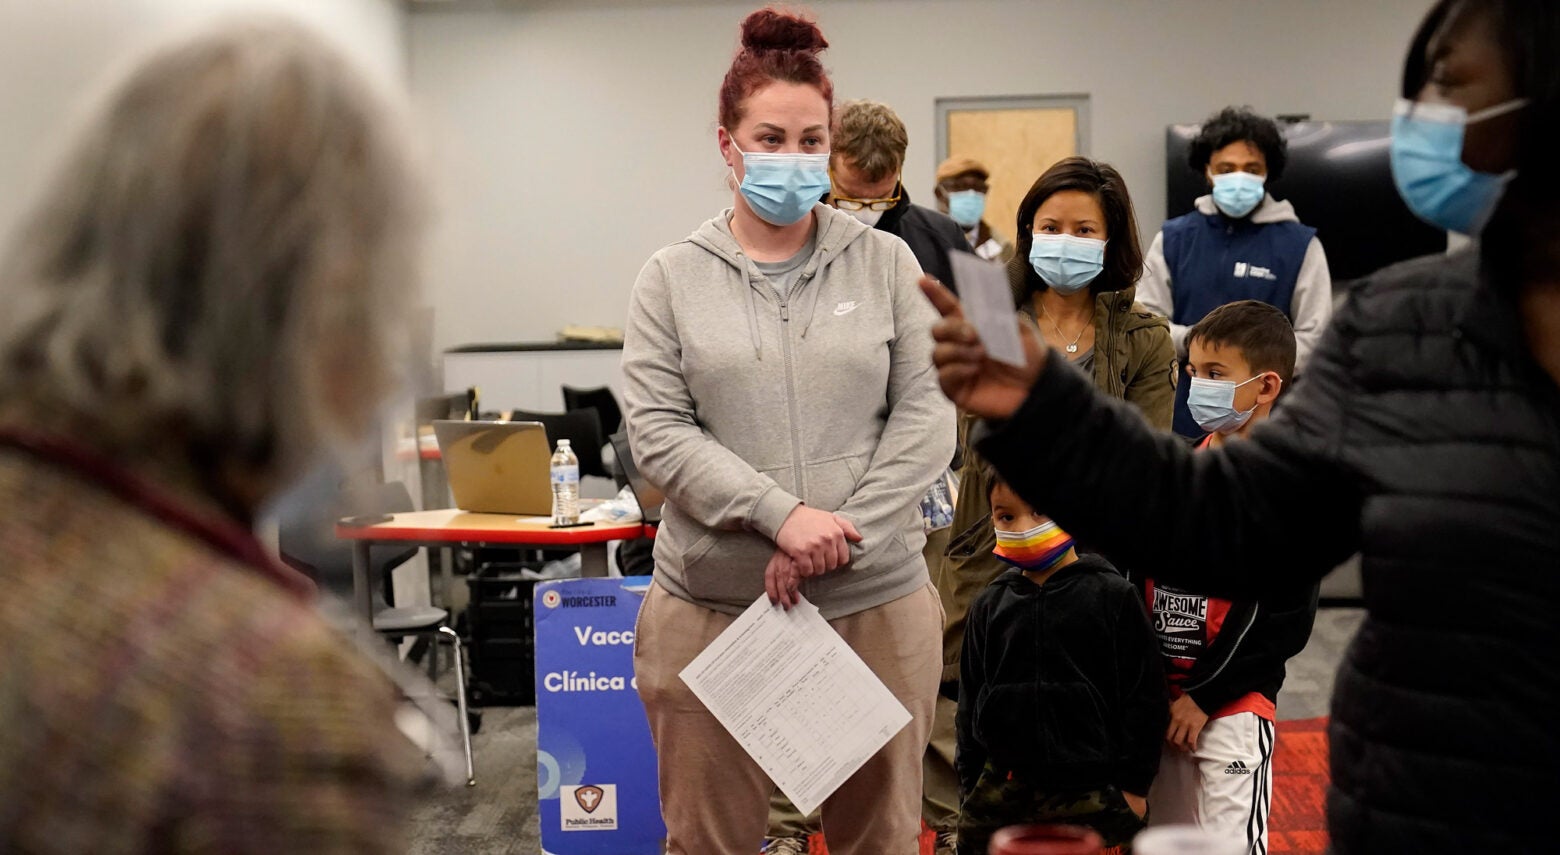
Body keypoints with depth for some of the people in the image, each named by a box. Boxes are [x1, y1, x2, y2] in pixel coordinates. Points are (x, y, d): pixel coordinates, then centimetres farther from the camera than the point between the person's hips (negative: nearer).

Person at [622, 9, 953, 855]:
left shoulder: (885, 262, 4)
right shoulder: (673, 277, 3)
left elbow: (926, 414, -1)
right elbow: (658, 433, -5)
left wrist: (839, 538, -12)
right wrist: (781, 514, -17)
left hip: (877, 599, 1)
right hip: (710, 604, 0)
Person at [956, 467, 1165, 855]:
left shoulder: (1113, 596, -5)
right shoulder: (989, 605, 6)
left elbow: (1143, 692, -3)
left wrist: (1134, 783, -3)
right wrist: (969, 785, 11)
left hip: (1094, 793, -3)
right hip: (1000, 790, 3)